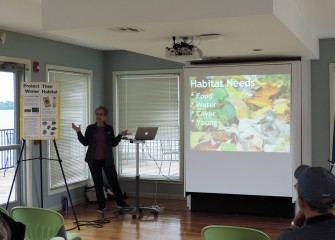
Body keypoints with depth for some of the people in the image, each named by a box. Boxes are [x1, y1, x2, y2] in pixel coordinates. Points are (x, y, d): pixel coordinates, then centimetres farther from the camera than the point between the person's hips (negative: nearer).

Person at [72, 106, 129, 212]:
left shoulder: (109, 128, 1)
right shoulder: (90, 128, 1)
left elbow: (113, 143, 6)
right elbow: (85, 142, 1)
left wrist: (120, 135, -6)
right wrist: (79, 132, -8)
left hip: (107, 160, 0)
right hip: (94, 160, 1)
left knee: (113, 181, 0)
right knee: (98, 183, 6)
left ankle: (120, 202, 14)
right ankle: (102, 205, 17)